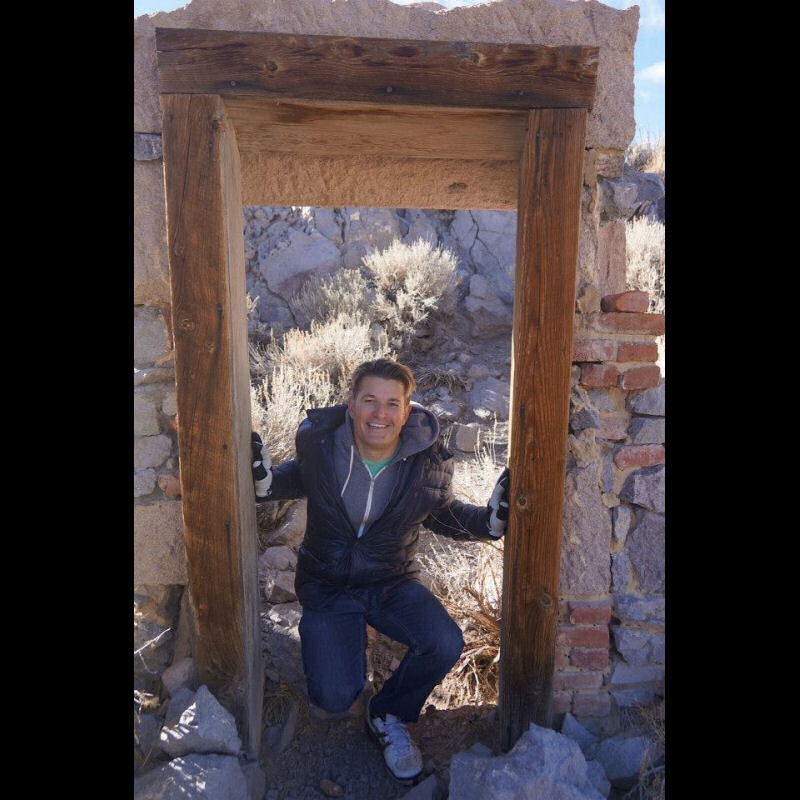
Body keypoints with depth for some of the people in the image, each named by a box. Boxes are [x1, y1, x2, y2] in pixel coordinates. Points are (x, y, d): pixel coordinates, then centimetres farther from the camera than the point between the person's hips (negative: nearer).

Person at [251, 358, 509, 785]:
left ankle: (388, 715, 8)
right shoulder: (318, 441, -16)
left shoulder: (429, 460, -15)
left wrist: (490, 518, -16)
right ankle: (347, 638, 23)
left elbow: (443, 513, 3)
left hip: (393, 582, 1)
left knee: (446, 645, -25)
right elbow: (301, 476, 6)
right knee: (336, 698, -16)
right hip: (326, 586, 0)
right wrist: (266, 481, -15)